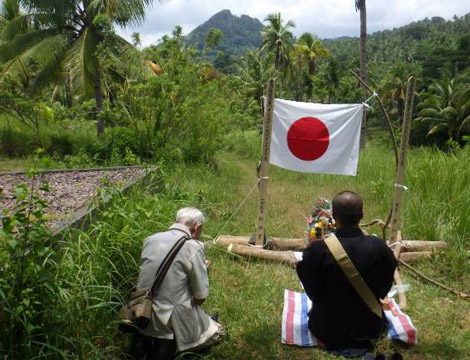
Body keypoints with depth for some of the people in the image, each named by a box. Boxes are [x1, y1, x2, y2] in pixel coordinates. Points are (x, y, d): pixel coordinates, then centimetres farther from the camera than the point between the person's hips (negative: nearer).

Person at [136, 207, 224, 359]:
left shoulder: (150, 240, 2)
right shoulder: (193, 247, -16)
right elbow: (200, 297, -11)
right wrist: (203, 269, 7)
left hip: (143, 318, 7)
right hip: (171, 321, -7)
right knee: (216, 332, 17)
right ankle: (170, 345, 11)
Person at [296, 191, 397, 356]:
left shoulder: (317, 250, -26)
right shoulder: (379, 248, -21)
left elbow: (313, 293, -11)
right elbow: (382, 291, -4)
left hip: (327, 329, -1)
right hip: (369, 328, 2)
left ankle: (336, 343, 8)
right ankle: (362, 341, 9)